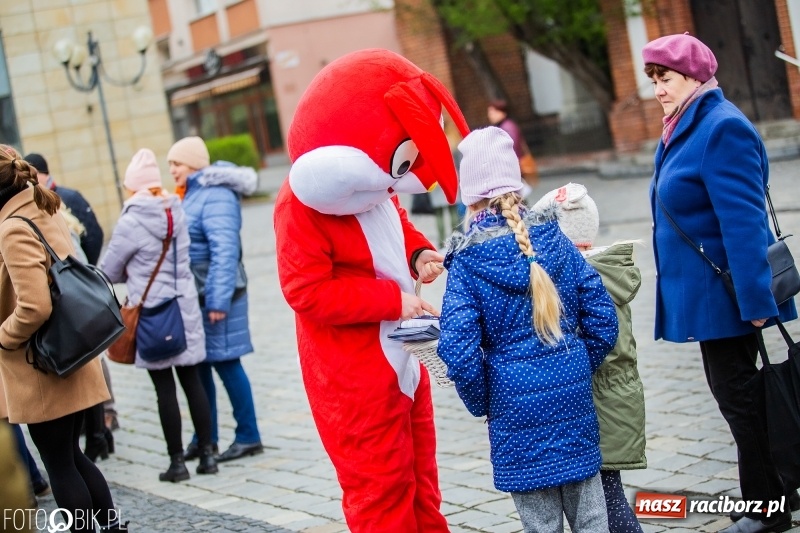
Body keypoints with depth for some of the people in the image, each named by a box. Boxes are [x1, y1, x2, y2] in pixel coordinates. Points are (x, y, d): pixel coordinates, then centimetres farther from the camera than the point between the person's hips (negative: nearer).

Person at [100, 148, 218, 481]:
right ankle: (206, 454, 14)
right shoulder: (176, 213, 1)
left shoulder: (131, 222, -14)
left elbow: (109, 272, -4)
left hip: (151, 313, -5)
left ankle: (177, 461, 8)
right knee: (192, 380, 11)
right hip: (186, 307, 5)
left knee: (164, 388, 2)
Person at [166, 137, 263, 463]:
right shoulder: (191, 194, 13)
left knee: (225, 363, -2)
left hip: (214, 297, -9)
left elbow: (224, 250, -22)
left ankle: (248, 437, 8)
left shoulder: (216, 196, -15)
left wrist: (218, 300, -25)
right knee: (198, 365, 13)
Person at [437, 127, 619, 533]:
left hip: (517, 405, -3)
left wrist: (481, 404, 1)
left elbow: (460, 350, -15)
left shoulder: (466, 262, -10)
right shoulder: (556, 240, 0)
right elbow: (602, 320, 1)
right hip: (573, 393, 3)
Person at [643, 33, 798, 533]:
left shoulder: (722, 127, -18)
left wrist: (755, 299, -27)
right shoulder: (686, 129, 13)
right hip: (709, 293, 10)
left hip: (725, 295, -10)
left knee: (738, 396, -1)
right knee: (736, 394, 17)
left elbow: (744, 221, -24)